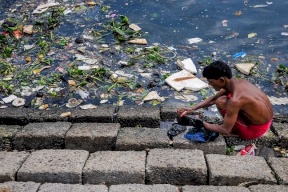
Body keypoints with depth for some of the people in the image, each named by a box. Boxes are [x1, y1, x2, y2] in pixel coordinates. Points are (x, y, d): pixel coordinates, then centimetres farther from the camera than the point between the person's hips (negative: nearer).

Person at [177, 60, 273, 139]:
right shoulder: (236, 82, -5)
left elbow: (225, 130, -24)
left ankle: (236, 133, 2)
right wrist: (191, 109, -2)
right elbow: (213, 98, 7)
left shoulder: (235, 100, -32)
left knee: (221, 102, -17)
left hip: (257, 129, -8)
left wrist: (202, 124, -11)